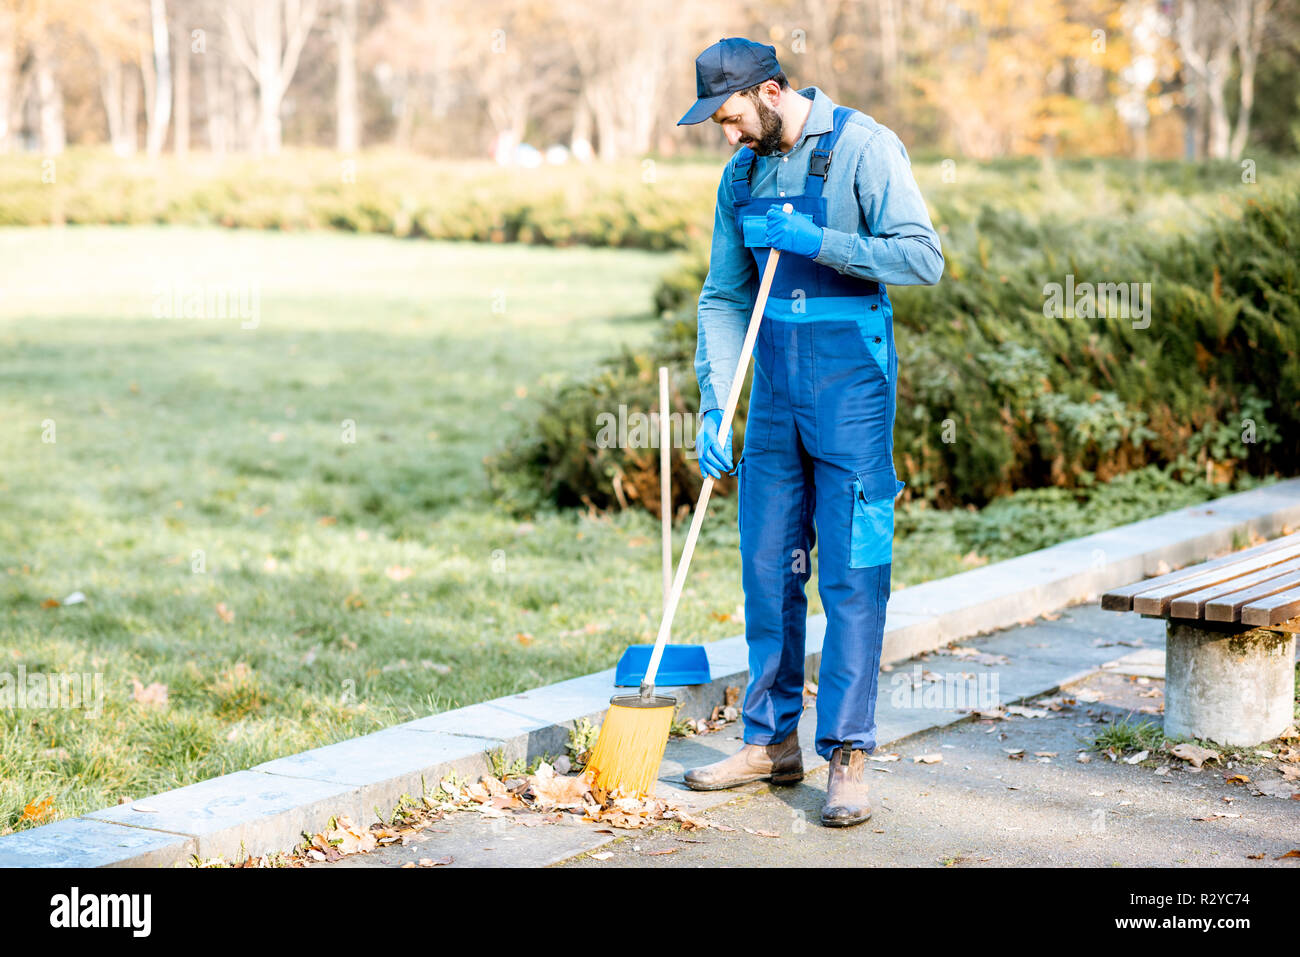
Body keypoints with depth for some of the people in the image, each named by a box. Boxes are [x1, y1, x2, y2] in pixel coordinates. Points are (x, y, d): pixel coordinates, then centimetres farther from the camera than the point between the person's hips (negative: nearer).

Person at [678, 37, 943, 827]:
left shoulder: (862, 147, -10)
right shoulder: (743, 173, 10)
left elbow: (923, 258, -17)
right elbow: (725, 298, 12)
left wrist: (811, 240, -20)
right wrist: (714, 408, 5)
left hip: (851, 383, -6)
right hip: (776, 385, 6)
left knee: (852, 573, -5)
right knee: (768, 567, 9)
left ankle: (848, 757, 0)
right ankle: (772, 740, 20)